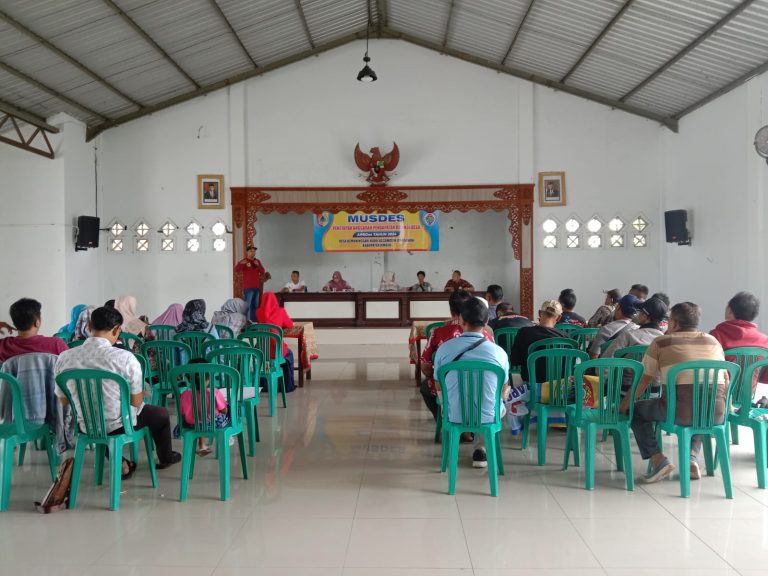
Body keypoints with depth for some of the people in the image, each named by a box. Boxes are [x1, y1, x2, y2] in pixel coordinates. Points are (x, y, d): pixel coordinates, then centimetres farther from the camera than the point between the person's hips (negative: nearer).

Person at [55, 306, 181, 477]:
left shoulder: (64, 358, -12)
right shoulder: (125, 357, -24)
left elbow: (63, 400, 1)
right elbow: (136, 402, -15)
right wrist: (141, 391, 7)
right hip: (119, 425, -3)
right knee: (160, 413, 27)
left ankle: (120, 465, 38)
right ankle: (165, 458, 49)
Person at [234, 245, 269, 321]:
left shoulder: (258, 261, 14)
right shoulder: (243, 261, -3)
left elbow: (263, 272, 10)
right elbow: (236, 270, -16)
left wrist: (258, 265, -8)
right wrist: (241, 264, -36)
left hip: (257, 287, 6)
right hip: (248, 288, -6)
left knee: (255, 306, 11)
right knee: (247, 306, -12)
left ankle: (254, 321, 18)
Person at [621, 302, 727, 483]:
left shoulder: (660, 342, 5)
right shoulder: (713, 341, 15)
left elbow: (643, 380, 10)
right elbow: (725, 380, 22)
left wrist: (626, 403, 25)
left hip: (679, 411, -4)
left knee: (635, 410, 20)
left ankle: (658, 460, 5)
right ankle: (692, 457, 17)